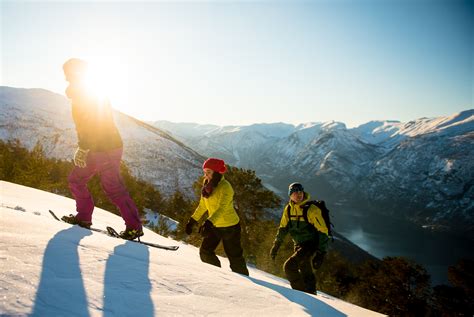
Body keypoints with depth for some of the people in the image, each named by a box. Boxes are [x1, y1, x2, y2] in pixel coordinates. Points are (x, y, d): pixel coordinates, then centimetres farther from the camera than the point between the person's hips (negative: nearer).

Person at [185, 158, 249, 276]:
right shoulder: (207, 185, 2)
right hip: (214, 226, 7)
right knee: (205, 252, 3)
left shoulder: (225, 187, -21)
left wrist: (209, 222, -45)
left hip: (230, 226, -7)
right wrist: (192, 221, 12)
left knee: (234, 257, 3)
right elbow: (202, 205, 13)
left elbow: (222, 208, -33)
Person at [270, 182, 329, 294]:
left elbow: (323, 231, -18)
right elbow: (283, 228, 13)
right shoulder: (288, 209, 0)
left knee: (289, 266, -19)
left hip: (311, 245, -7)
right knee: (306, 273, 19)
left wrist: (320, 254, -21)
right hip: (298, 245, 7)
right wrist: (276, 245, 11)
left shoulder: (311, 209, -19)